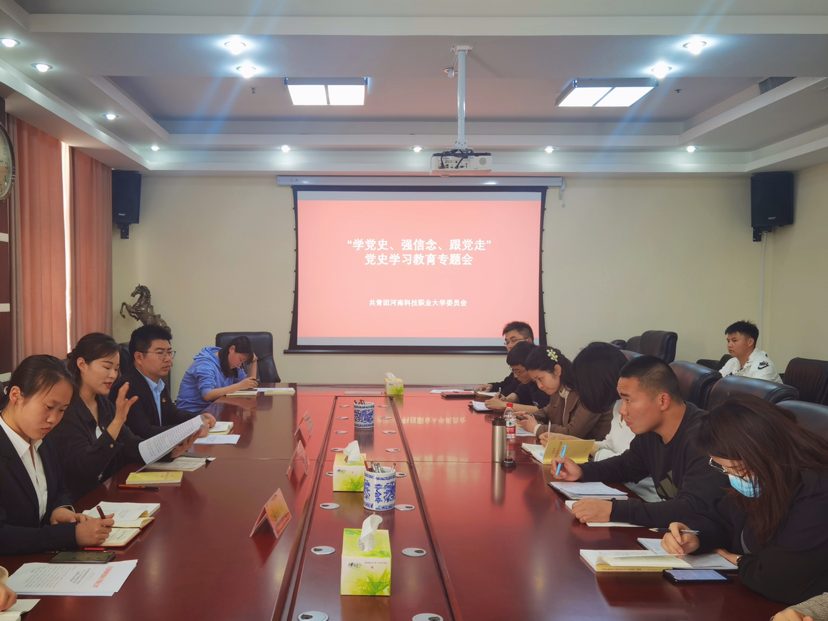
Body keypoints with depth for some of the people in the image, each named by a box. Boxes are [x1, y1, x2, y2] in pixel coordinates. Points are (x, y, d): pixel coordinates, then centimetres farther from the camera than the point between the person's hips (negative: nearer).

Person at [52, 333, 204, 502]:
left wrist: (173, 450, -15)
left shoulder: (104, 405, 8)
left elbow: (132, 447, 1)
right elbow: (84, 467, -25)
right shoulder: (65, 411, -17)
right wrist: (117, 421, -32)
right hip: (79, 502, -7)